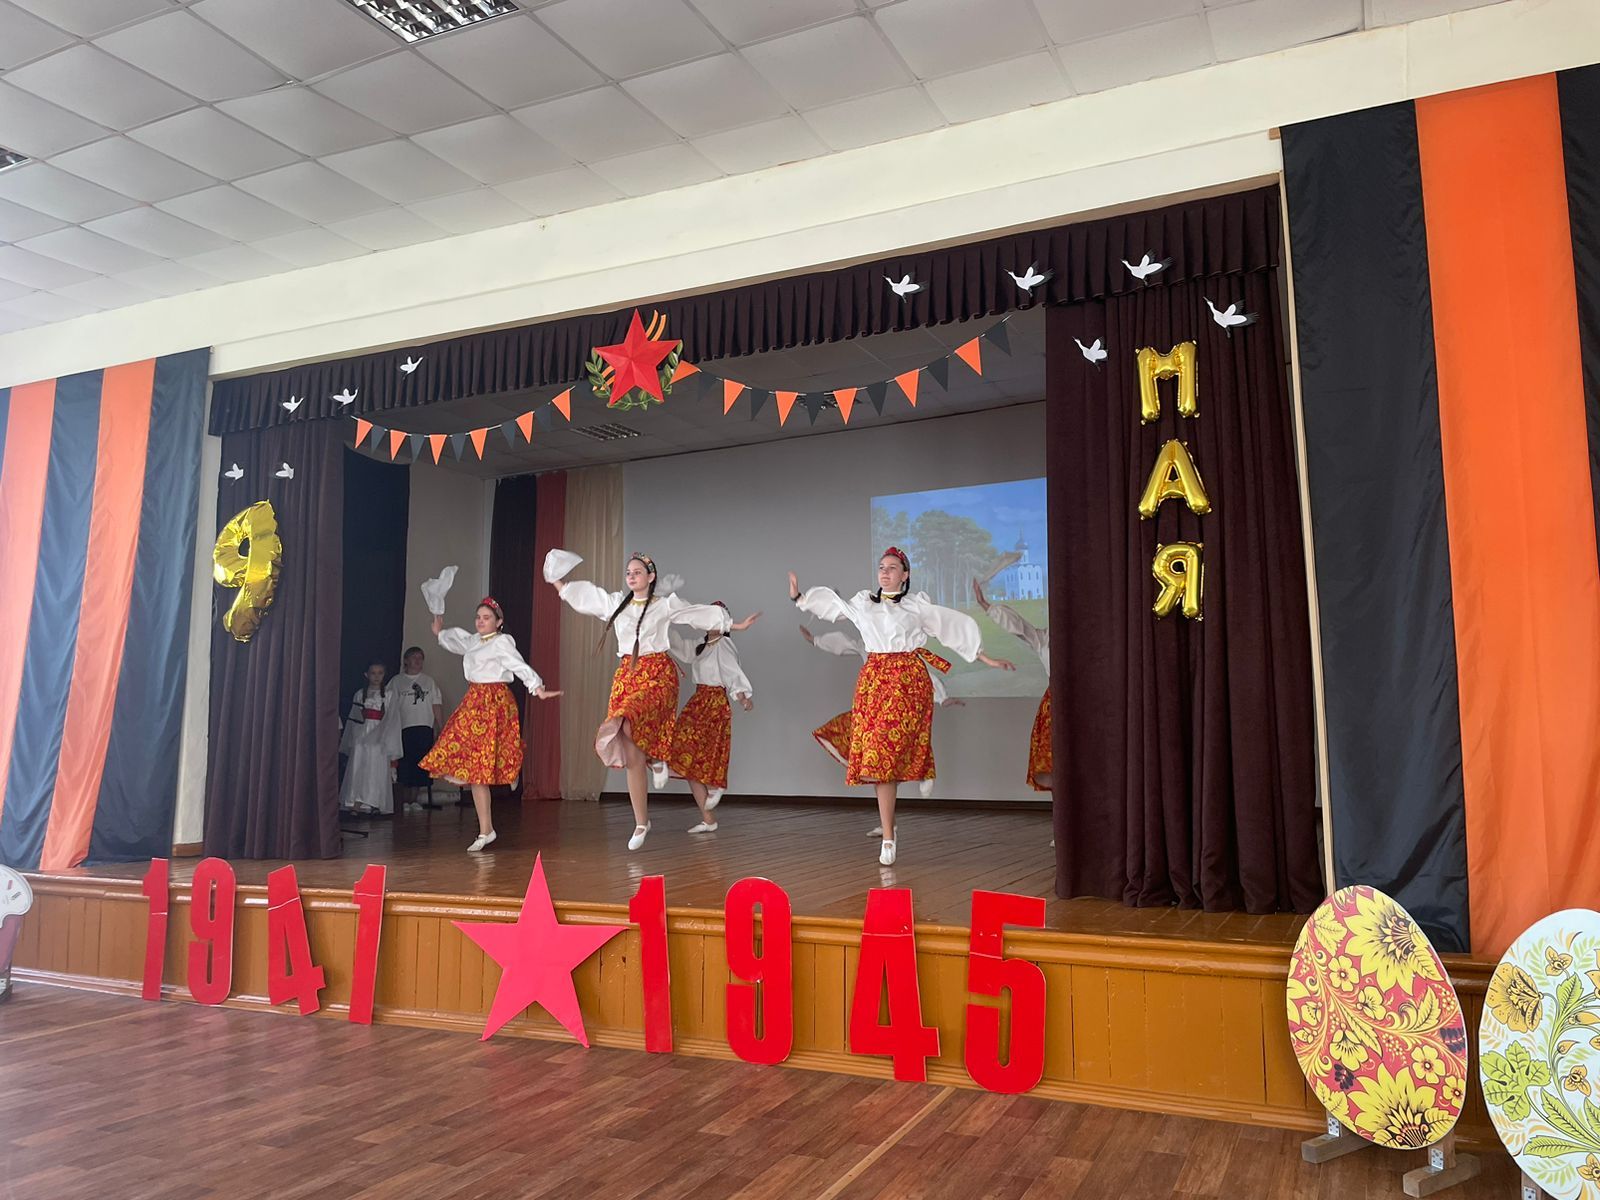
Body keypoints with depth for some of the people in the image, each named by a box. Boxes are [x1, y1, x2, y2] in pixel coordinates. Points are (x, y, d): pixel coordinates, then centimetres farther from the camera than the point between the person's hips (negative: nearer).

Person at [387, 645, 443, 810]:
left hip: (425, 728, 2)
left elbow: (437, 705, 12)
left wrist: (438, 726, 4)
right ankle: (405, 800, 5)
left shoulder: (428, 681, 15)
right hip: (404, 728, -2)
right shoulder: (396, 681, 7)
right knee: (404, 766, -4)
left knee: (420, 766, 1)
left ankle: (413, 800, 9)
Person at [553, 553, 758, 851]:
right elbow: (576, 592, 25)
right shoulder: (615, 602, 12)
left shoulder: (666, 605, 2)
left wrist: (736, 625, 12)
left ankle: (656, 759, -1)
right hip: (626, 675, 4)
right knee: (633, 757, -1)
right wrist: (554, 579, 32)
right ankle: (641, 824, 8)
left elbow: (703, 614, 10)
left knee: (626, 725, -33)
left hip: (658, 675, -4)